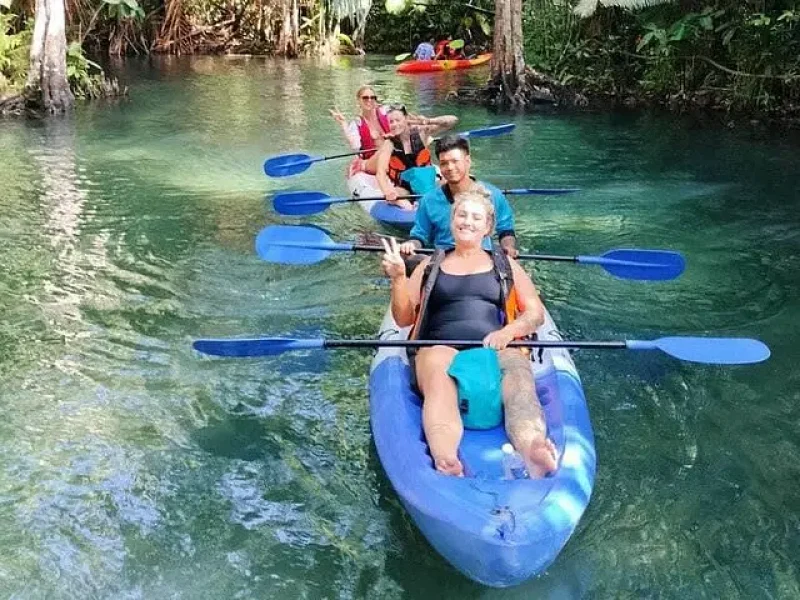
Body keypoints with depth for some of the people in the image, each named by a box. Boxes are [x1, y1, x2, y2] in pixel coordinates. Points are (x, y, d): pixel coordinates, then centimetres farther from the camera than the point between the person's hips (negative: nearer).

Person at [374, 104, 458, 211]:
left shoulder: (420, 133, -5)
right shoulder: (389, 144, -9)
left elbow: (453, 120, -9)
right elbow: (380, 173, -22)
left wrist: (428, 122, -26)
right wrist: (388, 192, -43)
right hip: (402, 189, -2)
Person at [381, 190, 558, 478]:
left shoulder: (505, 266, 28)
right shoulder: (431, 266, 28)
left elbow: (536, 313, 16)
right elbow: (403, 319, 20)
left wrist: (507, 332, -6)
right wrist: (398, 278, 3)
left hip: (497, 348, 1)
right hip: (441, 347, 0)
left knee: (518, 370, -38)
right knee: (439, 378, -39)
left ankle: (533, 450, -67)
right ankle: (444, 460, -67)